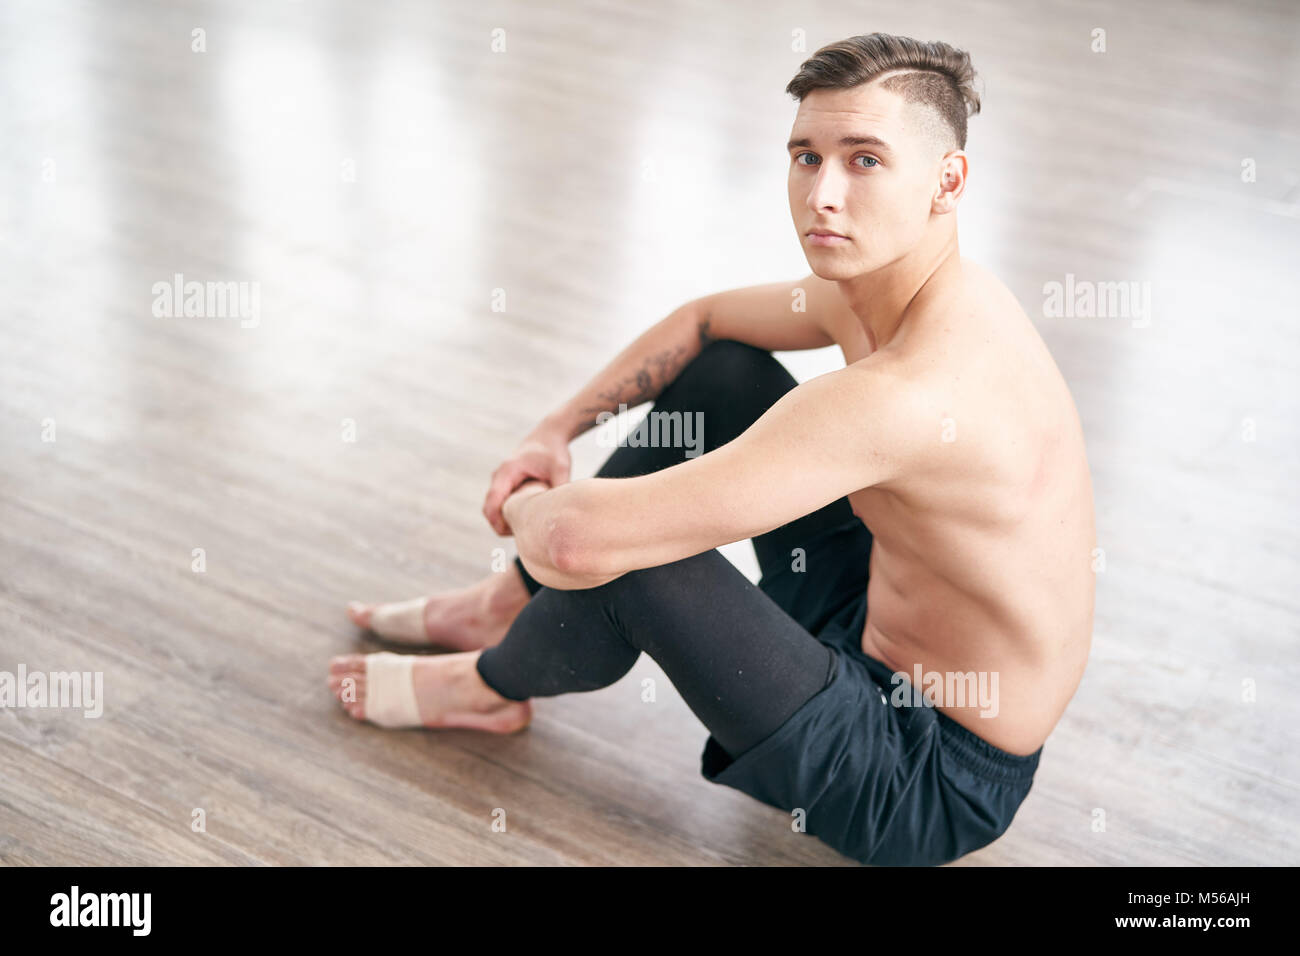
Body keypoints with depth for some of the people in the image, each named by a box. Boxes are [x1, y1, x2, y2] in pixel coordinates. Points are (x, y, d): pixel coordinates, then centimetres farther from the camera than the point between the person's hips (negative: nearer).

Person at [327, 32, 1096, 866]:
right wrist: (559, 428, 6)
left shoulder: (905, 393, -35)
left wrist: (529, 508, -13)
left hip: (929, 784, -9)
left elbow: (580, 540, -37)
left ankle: (486, 687, 14)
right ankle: (507, 607, 26)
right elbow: (705, 319, 16)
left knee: (619, 553, -23)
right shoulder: (881, 282, -4)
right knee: (721, 371, 12)